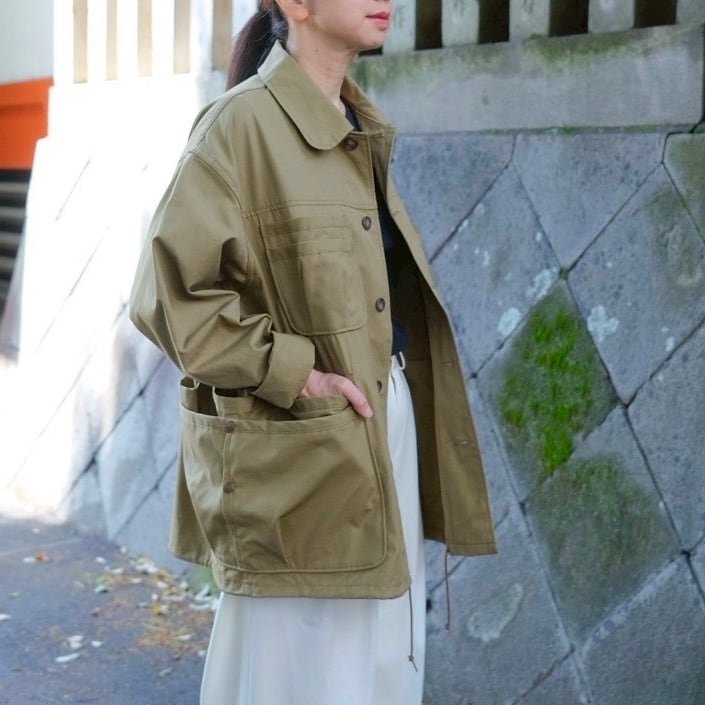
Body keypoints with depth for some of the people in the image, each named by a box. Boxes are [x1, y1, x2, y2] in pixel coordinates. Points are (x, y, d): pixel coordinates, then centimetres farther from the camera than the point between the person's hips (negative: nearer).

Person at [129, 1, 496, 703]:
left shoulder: (360, 128, 12)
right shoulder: (242, 124, -13)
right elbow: (168, 291, -19)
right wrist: (295, 374, -20)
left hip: (387, 422, 8)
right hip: (297, 453, -8)